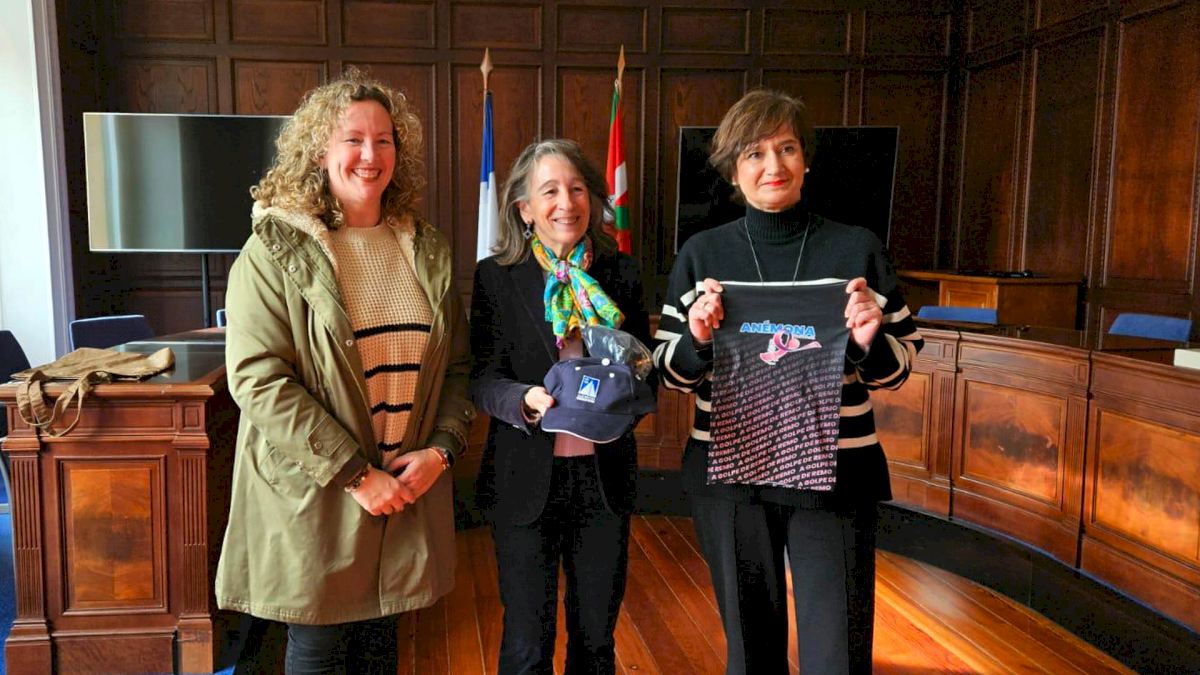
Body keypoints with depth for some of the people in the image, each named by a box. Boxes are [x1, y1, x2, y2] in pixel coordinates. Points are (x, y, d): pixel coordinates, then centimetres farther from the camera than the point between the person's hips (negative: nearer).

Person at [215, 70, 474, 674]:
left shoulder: (427, 250, 6)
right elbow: (258, 380, -16)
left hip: (410, 487, 4)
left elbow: (456, 363, 9)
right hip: (313, 494, -4)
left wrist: (441, 448, -6)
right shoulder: (275, 250, -8)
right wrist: (355, 473, -18)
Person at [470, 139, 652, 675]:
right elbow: (483, 378, -5)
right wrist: (526, 400, -25)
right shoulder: (497, 276, -3)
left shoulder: (621, 274, 4)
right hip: (527, 477, -2)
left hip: (605, 474, 3)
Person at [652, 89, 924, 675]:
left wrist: (870, 341, -18)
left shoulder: (858, 249, -1)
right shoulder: (702, 254, 1)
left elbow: (900, 364, 4)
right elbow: (669, 372, 4)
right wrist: (697, 338, -17)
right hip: (729, 475, 1)